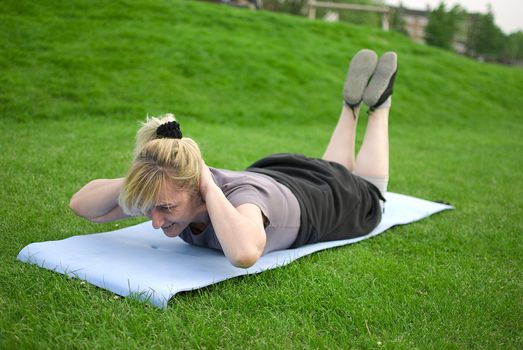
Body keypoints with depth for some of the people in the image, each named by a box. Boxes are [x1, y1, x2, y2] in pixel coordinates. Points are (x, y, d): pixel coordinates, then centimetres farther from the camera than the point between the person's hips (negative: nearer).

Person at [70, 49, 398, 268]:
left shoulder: (239, 194, -48)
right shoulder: (167, 189, -32)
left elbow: (244, 253, -70)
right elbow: (81, 204, -24)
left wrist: (210, 188, -55)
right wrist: (135, 180, -41)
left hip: (329, 201, -4)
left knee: (365, 191, 32)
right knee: (336, 169, 39)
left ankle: (379, 103, 40)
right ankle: (352, 104, 48)